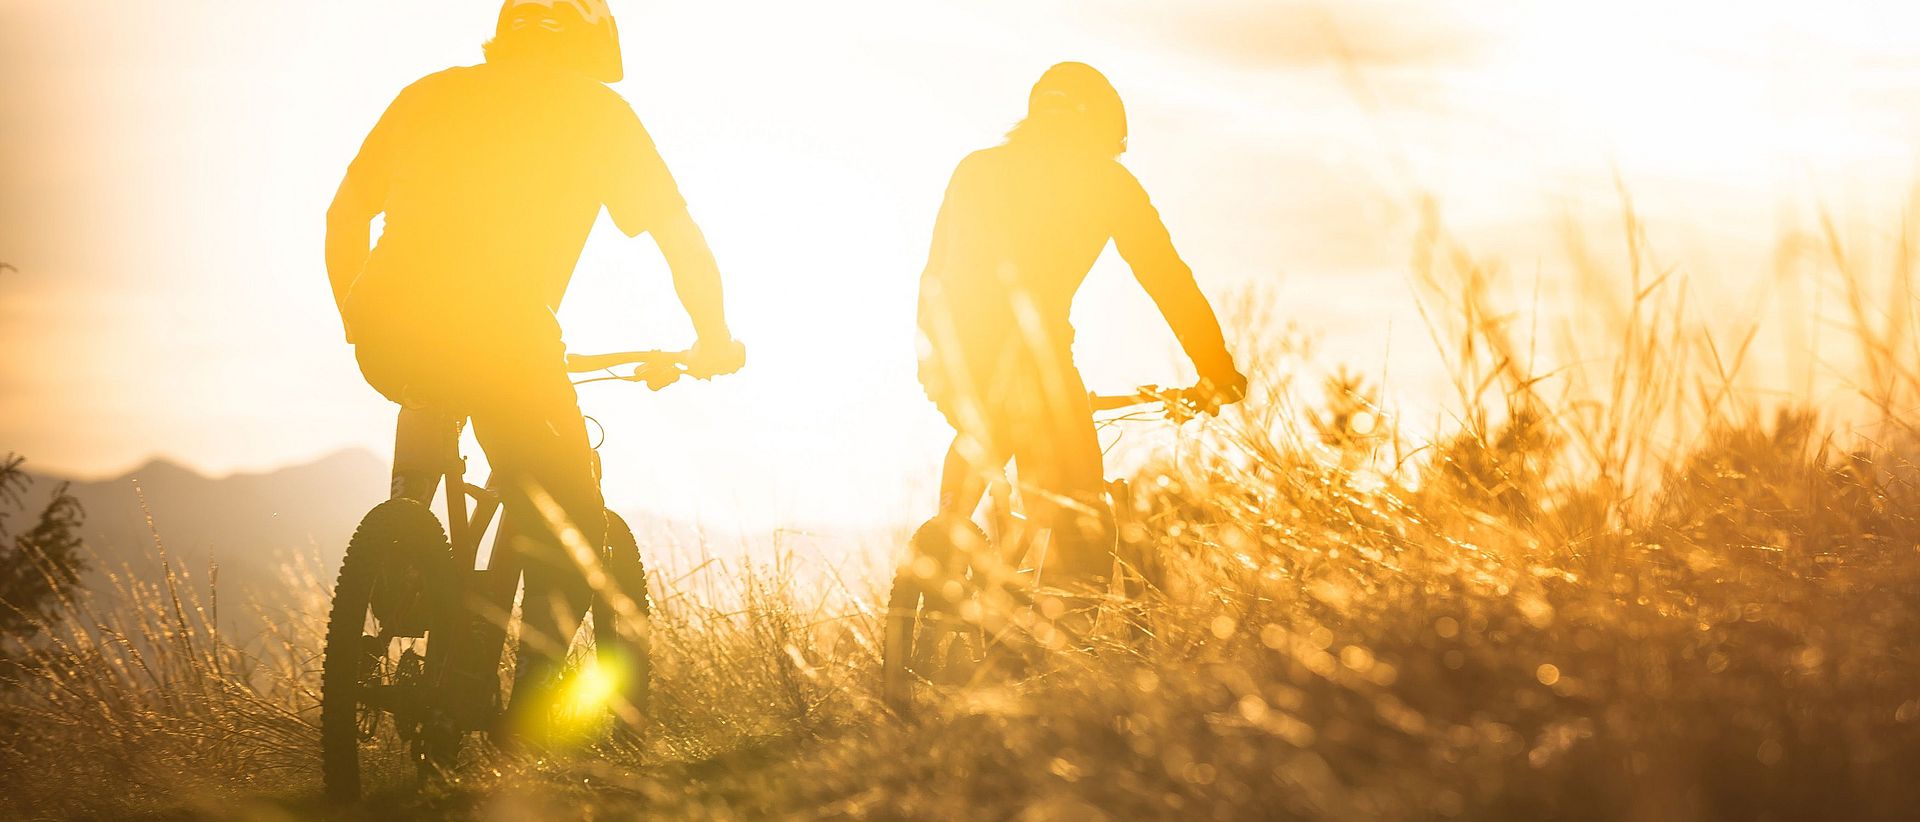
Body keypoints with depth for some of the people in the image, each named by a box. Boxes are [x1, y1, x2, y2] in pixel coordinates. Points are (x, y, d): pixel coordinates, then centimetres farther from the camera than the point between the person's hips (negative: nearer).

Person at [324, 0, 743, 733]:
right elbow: (682, 239, 16)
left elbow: (344, 214, 30)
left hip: (388, 336, 4)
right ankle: (528, 720, -1)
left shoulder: (433, 94, 25)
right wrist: (714, 339, 31)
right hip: (501, 340, -4)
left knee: (429, 403, 39)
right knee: (570, 535, 9)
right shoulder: (596, 110, 16)